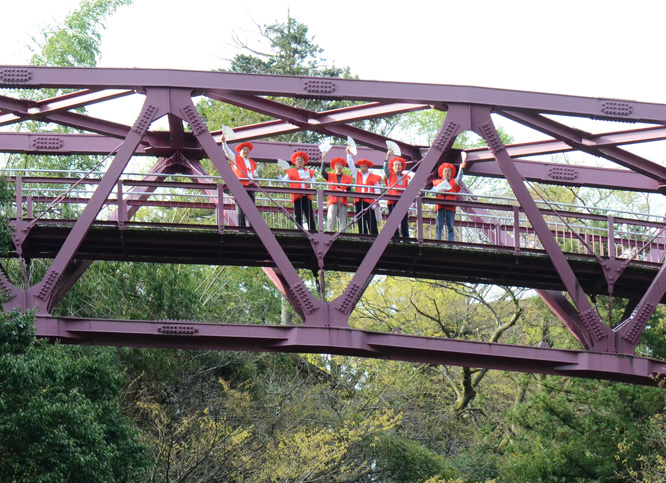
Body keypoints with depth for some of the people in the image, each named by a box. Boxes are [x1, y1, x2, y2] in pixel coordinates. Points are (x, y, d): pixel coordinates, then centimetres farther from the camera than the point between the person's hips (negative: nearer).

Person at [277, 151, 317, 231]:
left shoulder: (310, 172, 21)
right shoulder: (291, 172, 19)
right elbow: (283, 181, 11)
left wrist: (310, 183, -7)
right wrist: (278, 174, -3)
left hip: (307, 196, 1)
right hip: (296, 196, -1)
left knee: (310, 215, -6)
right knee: (298, 216, -7)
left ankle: (313, 230, -8)